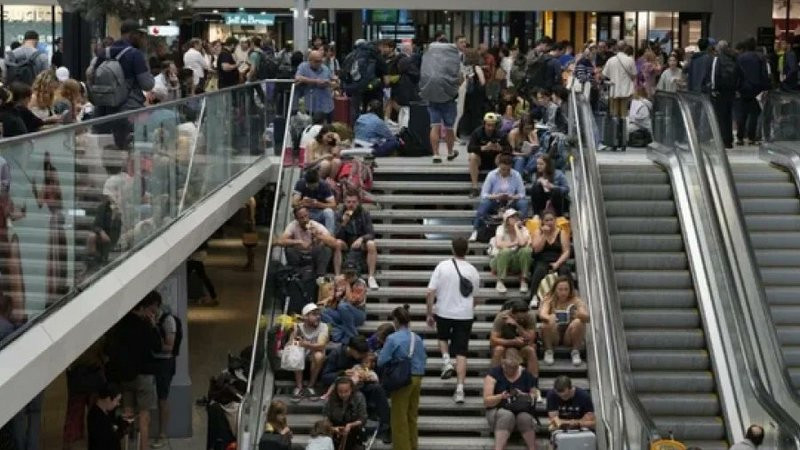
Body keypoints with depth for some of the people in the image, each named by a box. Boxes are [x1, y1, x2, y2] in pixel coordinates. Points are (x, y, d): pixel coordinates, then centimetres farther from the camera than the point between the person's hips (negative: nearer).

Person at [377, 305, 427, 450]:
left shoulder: (392, 339, -14)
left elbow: (381, 361, -12)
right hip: (417, 379, 6)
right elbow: (423, 358, 9)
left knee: (399, 417, 5)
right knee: (412, 415, 17)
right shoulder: (417, 338, 3)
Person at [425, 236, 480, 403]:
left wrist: (429, 314, -1)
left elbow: (430, 293, -11)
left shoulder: (442, 266, -8)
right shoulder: (473, 271, 0)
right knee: (461, 352, 2)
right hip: (465, 314, 1)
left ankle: (446, 361, 7)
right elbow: (474, 298, 12)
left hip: (443, 312, -1)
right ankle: (460, 389, -4)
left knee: (442, 337, 31)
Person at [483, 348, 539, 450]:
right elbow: (486, 402, -6)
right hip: (498, 410, -2)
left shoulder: (526, 375, 5)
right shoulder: (494, 373, -2)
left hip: (522, 411, 2)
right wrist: (501, 396, -24)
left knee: (525, 417, -34)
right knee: (507, 415, -37)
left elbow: (534, 397, 8)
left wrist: (524, 395, -13)